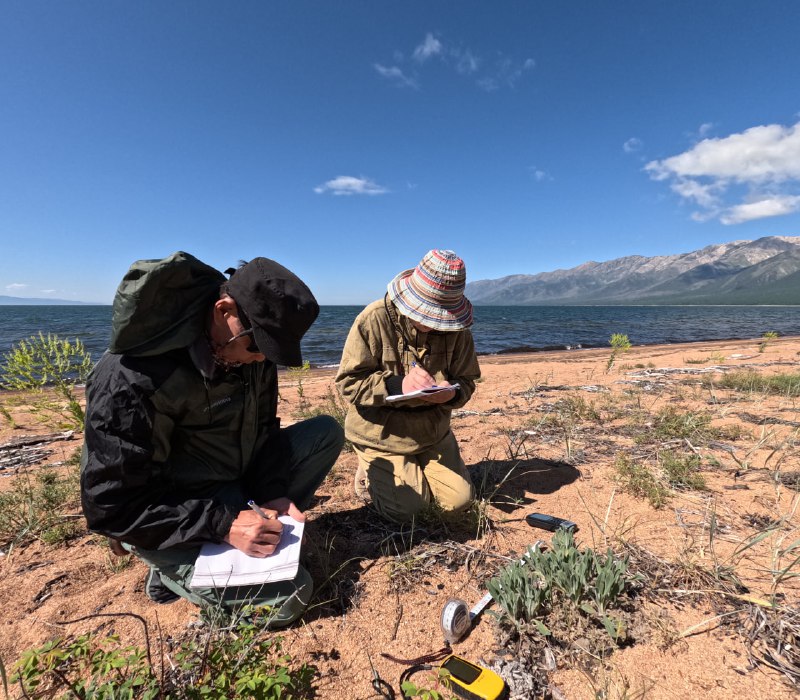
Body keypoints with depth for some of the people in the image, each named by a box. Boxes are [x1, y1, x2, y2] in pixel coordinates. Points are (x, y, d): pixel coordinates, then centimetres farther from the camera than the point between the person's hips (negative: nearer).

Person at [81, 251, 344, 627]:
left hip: (236, 481, 7)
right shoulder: (131, 378, -30)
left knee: (326, 432, -4)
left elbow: (263, 429, 2)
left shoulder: (248, 347, -9)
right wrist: (223, 524, -29)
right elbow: (112, 507, -24)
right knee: (290, 592, -19)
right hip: (163, 521, -6)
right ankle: (173, 570, 4)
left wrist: (272, 495, -11)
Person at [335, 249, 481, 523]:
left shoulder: (455, 328, -9)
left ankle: (414, 470, 32)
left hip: (432, 433, 5)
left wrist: (451, 393, -27)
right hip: (382, 435, -4)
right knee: (406, 509, -6)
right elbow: (348, 382, -20)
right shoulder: (375, 319, -21)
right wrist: (398, 384, -36)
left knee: (459, 500, 5)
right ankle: (370, 471, 23)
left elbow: (466, 380, -2)